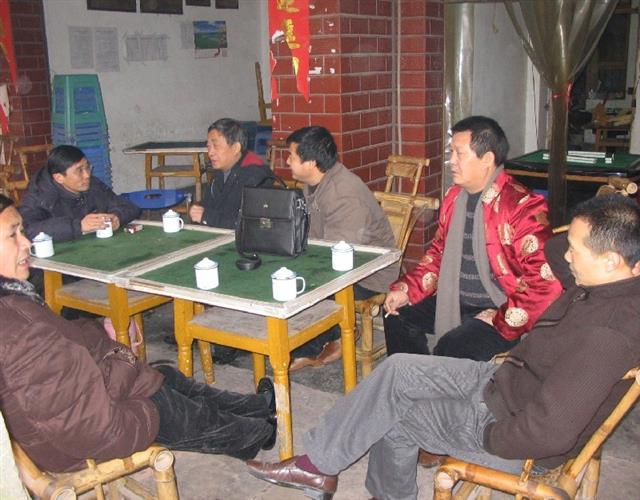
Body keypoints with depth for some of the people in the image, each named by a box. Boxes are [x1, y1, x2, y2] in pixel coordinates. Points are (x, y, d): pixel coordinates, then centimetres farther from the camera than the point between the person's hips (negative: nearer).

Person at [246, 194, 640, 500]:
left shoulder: (607, 334, -34)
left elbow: (549, 432, -34)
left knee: (392, 415, -1)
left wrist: (489, 438, -17)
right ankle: (320, 465, 14)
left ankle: (319, 465, 22)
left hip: (517, 432, -9)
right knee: (397, 370, 1)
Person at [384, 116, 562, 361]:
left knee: (451, 349, -29)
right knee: (397, 319, 1)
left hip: (502, 310, -8)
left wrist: (498, 321, -23)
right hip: (456, 303, 8)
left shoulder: (523, 207, -19)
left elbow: (545, 283, -23)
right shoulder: (454, 197, 7)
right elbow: (439, 253, 17)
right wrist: (405, 290, 4)